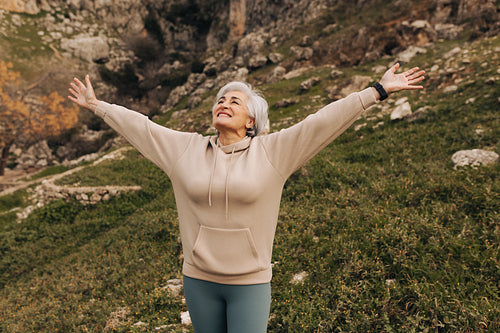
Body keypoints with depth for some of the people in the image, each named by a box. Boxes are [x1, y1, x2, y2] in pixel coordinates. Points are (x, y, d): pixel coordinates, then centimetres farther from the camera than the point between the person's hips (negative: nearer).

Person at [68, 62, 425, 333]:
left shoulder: (272, 152, -7)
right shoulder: (186, 149, 1)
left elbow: (323, 121, -9)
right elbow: (141, 126, 9)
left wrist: (378, 90, -9)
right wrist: (97, 105, 16)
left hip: (250, 282, -2)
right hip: (199, 280, 3)